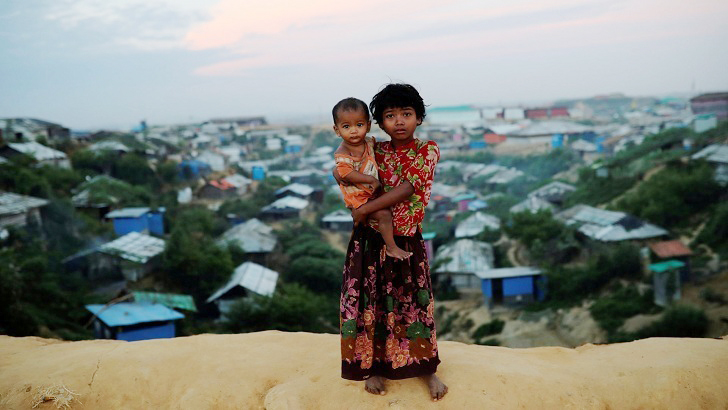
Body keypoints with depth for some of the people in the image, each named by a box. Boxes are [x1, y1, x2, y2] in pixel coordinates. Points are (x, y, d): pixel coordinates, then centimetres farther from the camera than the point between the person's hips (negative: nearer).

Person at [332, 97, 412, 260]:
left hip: (374, 191, 8)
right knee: (384, 214, -18)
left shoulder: (369, 141, 1)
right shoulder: (342, 154, -22)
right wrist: (371, 180, -27)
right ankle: (391, 247, -4)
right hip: (358, 196, -8)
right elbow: (346, 173, -28)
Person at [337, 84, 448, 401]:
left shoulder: (428, 150, -9)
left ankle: (427, 369, 27)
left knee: (414, 303, 9)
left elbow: (406, 189, -20)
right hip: (371, 240, 2)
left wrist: (364, 209, -20)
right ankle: (375, 366, 28)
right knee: (373, 302, 10)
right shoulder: (375, 151, 1)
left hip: (407, 242, -2)